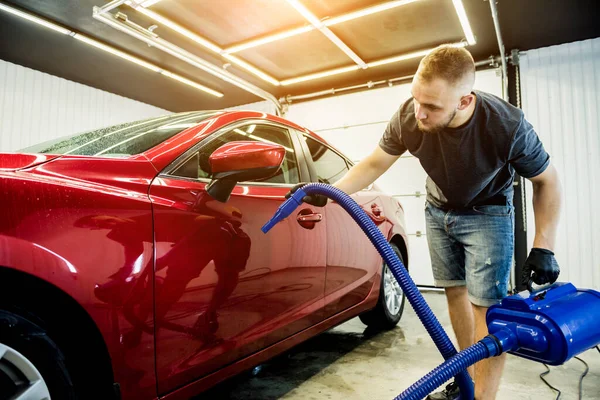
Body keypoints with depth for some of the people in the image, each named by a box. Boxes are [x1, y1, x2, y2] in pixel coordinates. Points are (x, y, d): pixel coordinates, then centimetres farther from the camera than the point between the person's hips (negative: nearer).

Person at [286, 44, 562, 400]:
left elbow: (547, 180, -16)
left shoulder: (507, 126, -32)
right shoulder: (408, 117, -26)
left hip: (487, 213, -3)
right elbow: (375, 163, -11)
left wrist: (543, 247, -19)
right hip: (439, 210, 4)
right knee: (455, 292, 12)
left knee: (486, 305, -9)